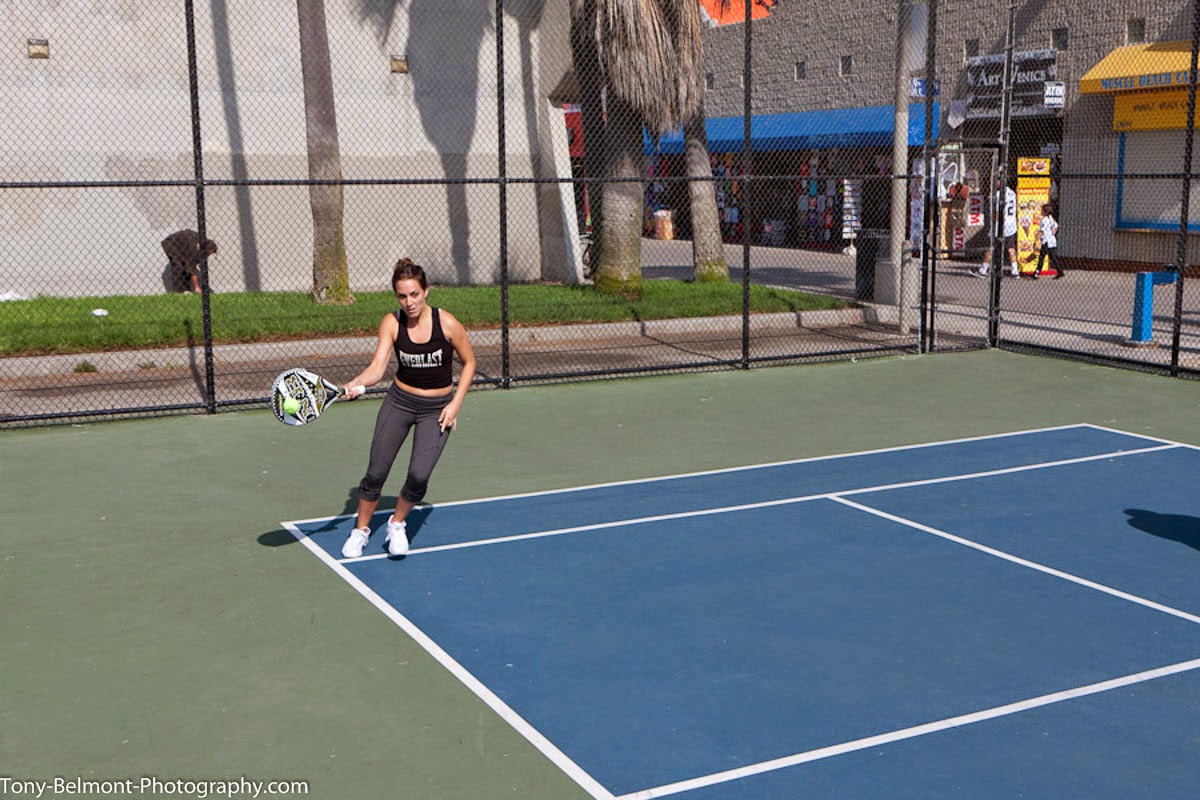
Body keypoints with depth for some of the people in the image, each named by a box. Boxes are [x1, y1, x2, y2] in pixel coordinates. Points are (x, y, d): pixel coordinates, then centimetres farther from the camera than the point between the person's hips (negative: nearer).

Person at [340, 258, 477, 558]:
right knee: (376, 472, 0)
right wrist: (357, 384, -41)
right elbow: (378, 367, -20)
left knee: (419, 475, -15)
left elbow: (469, 363, -2)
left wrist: (455, 404, -8)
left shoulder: (447, 323, -16)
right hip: (399, 401, 2)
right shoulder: (392, 323, -11)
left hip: (437, 409, -1)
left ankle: (397, 523, 15)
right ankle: (361, 529, 25)